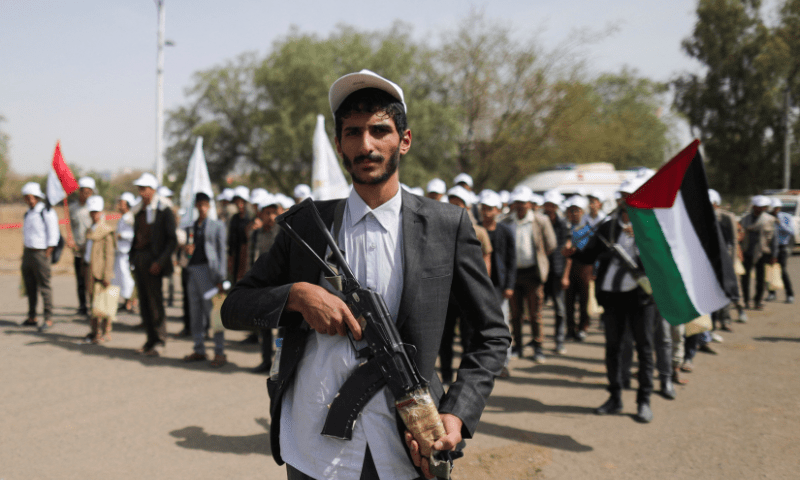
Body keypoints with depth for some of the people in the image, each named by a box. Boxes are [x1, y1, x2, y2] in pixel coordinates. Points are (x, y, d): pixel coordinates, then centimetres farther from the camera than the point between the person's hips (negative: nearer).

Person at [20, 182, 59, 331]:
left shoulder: (46, 212, -9)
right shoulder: (28, 213, 16)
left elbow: (53, 235, -12)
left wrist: (47, 254, -14)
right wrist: (24, 251, 16)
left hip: (40, 252, -8)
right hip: (28, 252, 8)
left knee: (44, 286, -6)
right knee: (29, 285, 10)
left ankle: (48, 319, -1)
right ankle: (32, 317, 17)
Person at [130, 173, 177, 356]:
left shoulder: (164, 211, -6)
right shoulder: (140, 211, 15)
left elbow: (172, 240, -10)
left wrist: (160, 261, -17)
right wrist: (132, 259, 8)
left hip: (153, 261, -7)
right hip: (139, 258, 7)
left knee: (155, 301, -4)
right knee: (144, 301, 8)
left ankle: (159, 342, 5)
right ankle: (151, 340, 16)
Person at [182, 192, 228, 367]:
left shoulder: (217, 226, 5)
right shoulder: (190, 228, 18)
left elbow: (221, 251, 0)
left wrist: (221, 278, -8)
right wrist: (186, 250, -3)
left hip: (208, 270, -5)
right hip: (192, 271, 5)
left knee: (213, 312, -8)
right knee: (195, 313, 7)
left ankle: (220, 353, -4)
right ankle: (199, 351, 15)